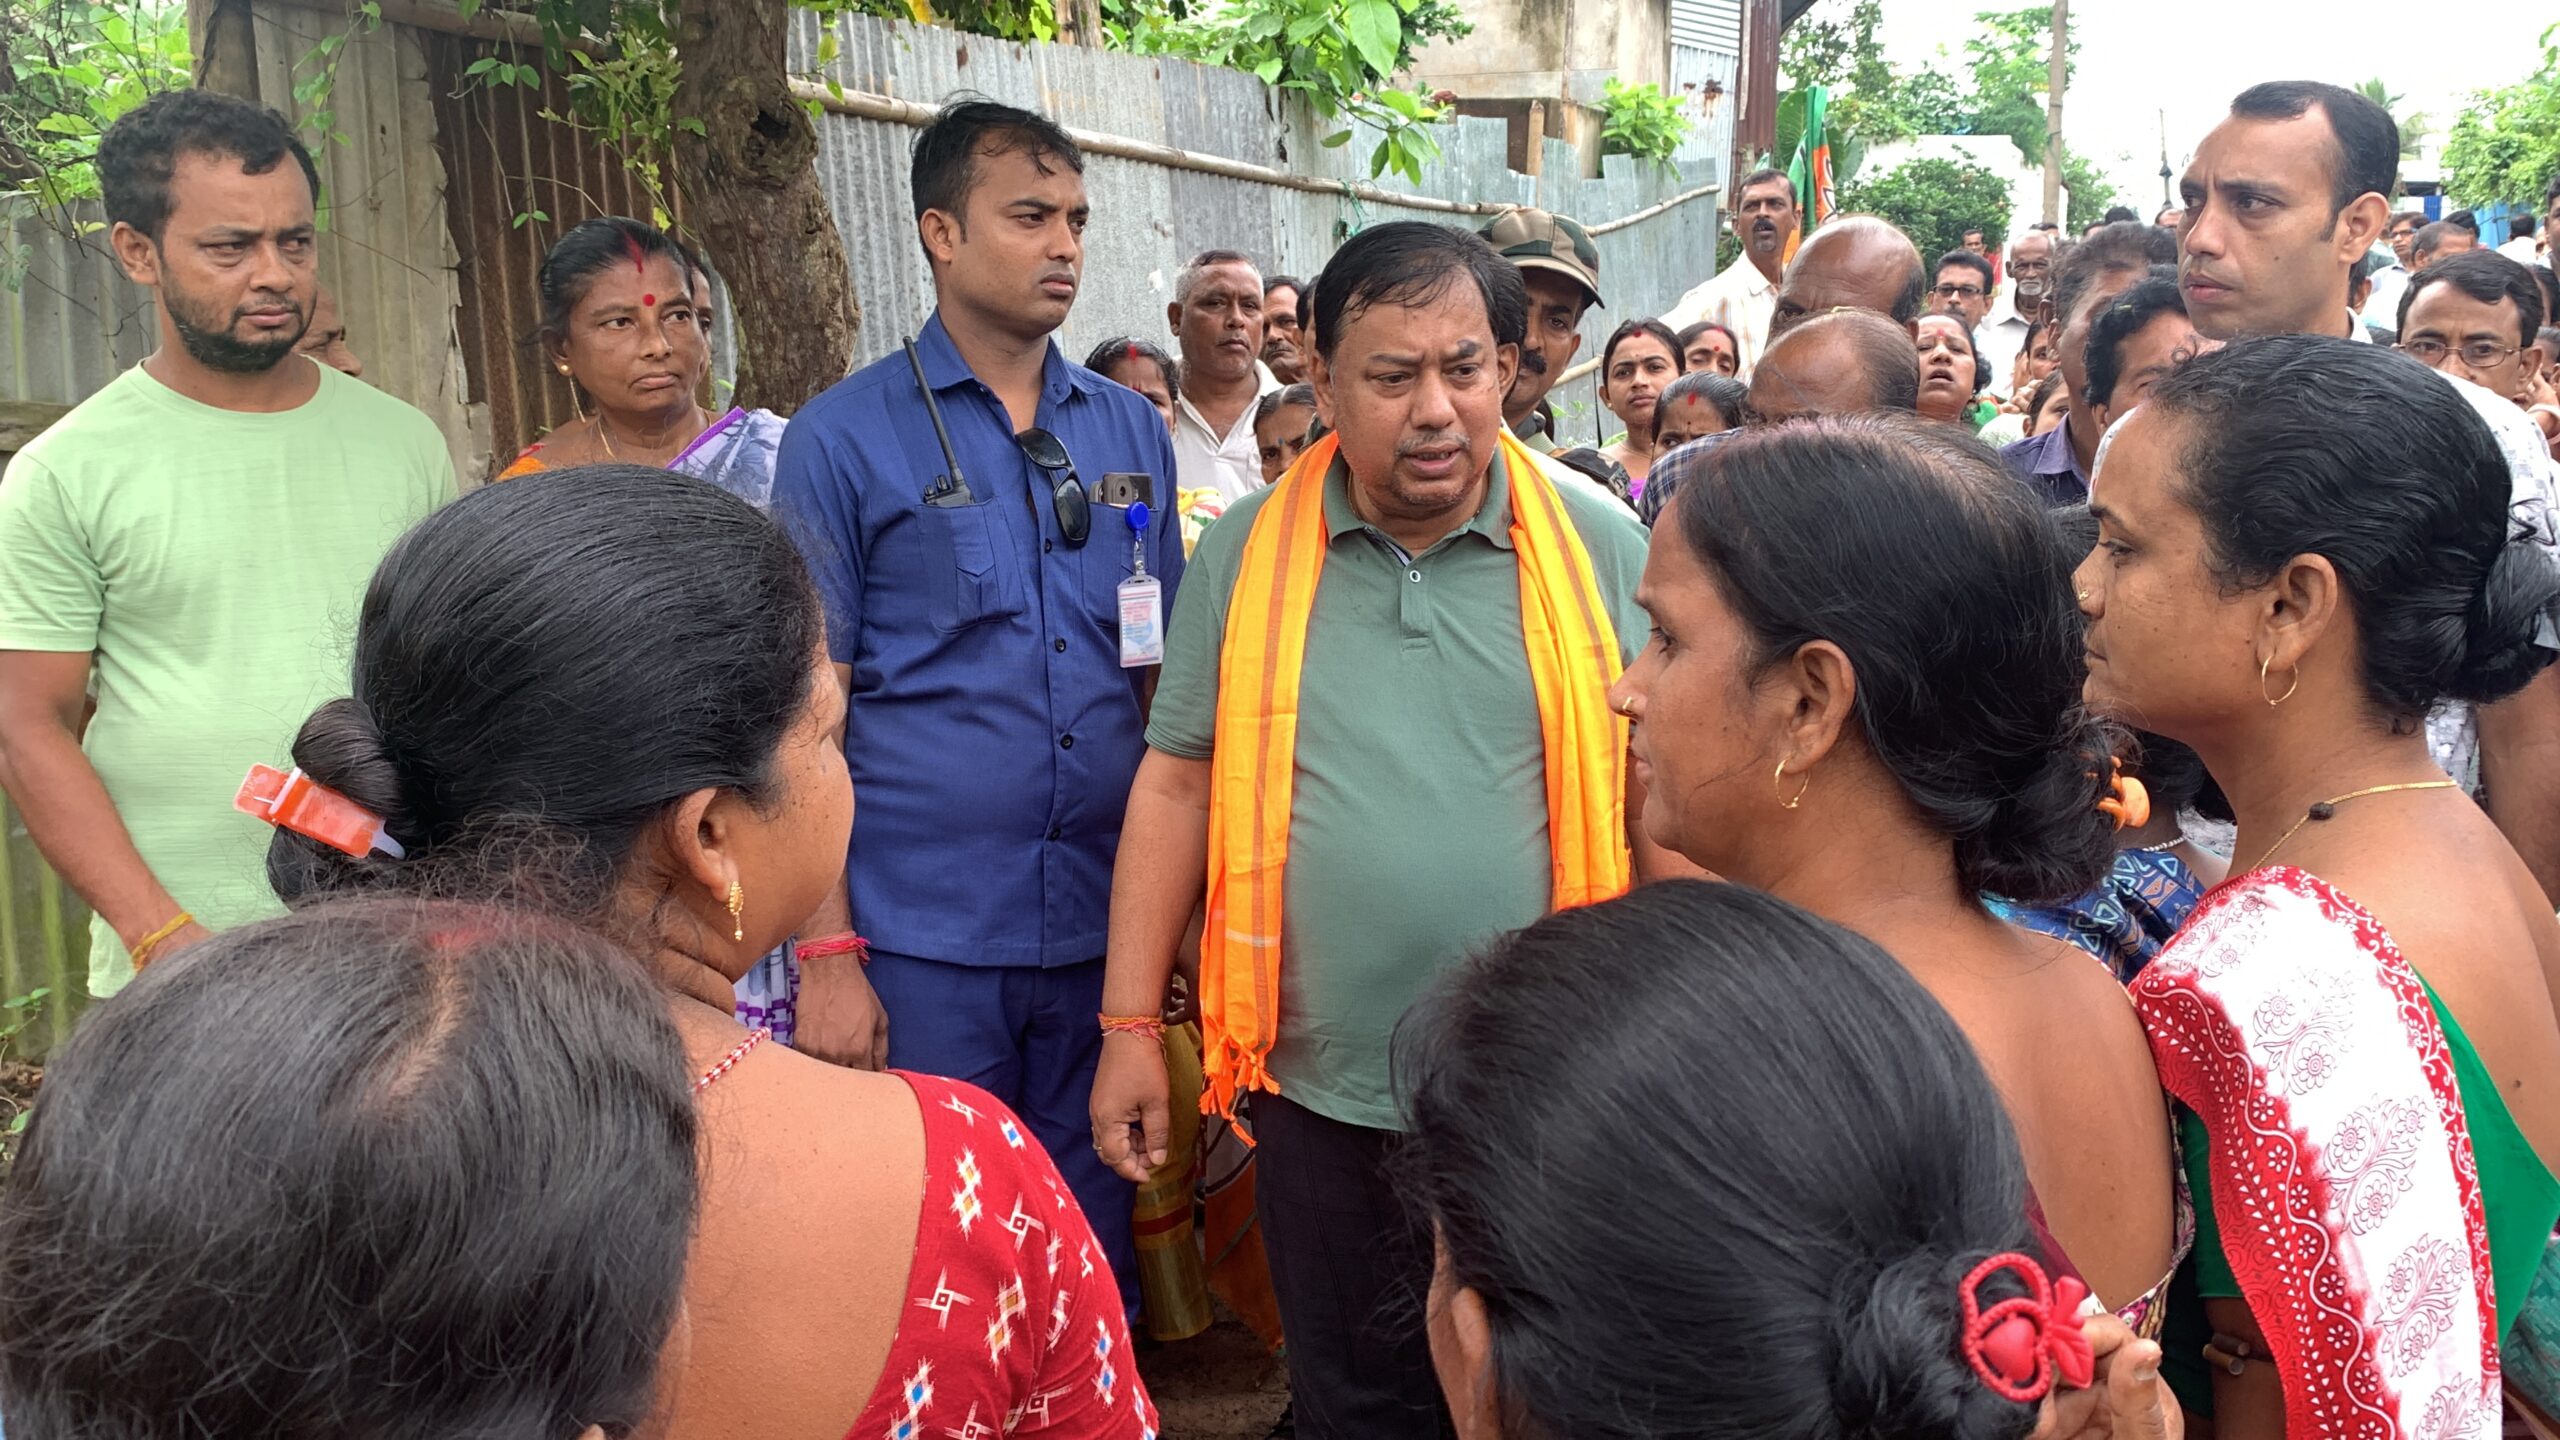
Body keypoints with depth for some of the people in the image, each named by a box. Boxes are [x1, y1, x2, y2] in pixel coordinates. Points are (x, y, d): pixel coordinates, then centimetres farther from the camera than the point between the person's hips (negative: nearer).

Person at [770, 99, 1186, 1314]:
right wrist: (825, 953, -9)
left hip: (1102, 928, 4)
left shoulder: (1131, 428, 8)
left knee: (1096, 1253, 15)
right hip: (926, 941, -3)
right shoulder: (846, 436, -3)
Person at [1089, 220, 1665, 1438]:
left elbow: (1661, 796, 1)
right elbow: (1177, 787, 3)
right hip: (1324, 1089, 1)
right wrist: (1130, 1025, 1)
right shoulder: (1244, 553, 0)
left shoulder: (1602, 550, -4)